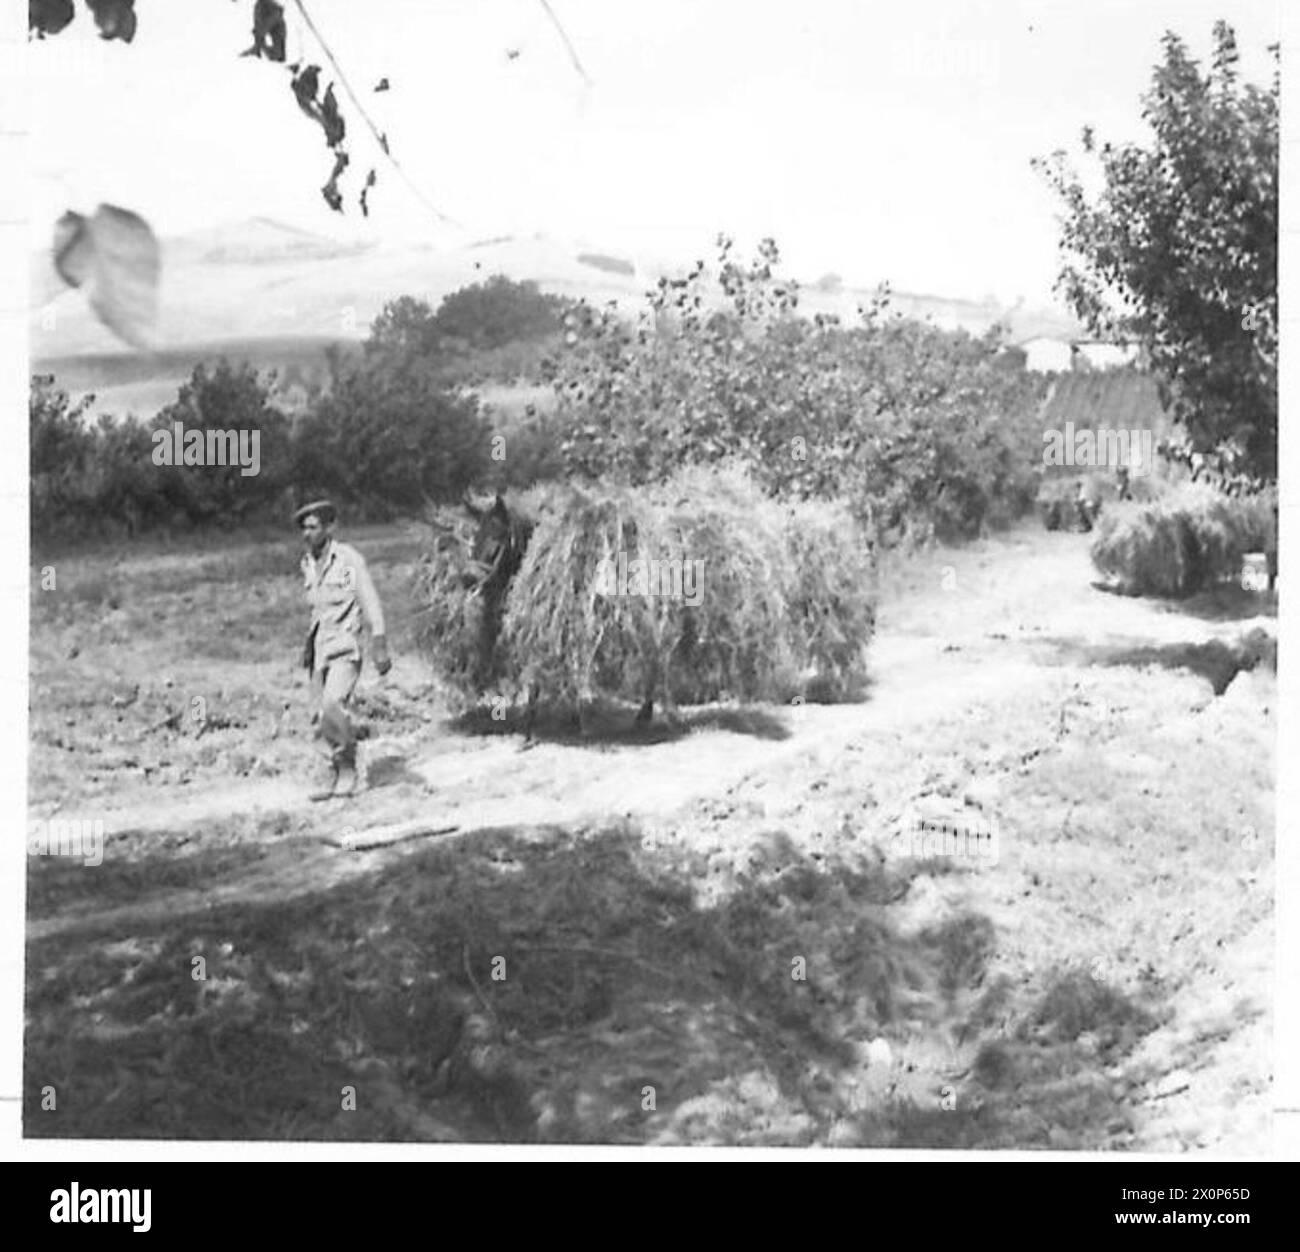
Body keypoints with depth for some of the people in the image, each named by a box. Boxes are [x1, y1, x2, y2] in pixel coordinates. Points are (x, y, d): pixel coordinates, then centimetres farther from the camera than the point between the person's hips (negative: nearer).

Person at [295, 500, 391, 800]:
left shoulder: (349, 559, -8)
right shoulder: (309, 564, 11)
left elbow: (370, 604, -8)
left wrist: (379, 647, -12)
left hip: (345, 646, -6)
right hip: (319, 648, 6)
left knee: (333, 704, -23)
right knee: (327, 717, 5)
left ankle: (348, 769, -10)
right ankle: (337, 776, 14)